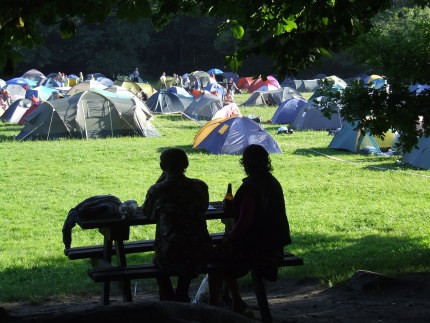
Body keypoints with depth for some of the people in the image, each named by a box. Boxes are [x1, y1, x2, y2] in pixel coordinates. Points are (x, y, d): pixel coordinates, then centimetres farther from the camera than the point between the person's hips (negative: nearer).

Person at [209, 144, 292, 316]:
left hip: (256, 248, -9)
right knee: (224, 254, 26)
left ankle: (214, 306, 14)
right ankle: (237, 303, 28)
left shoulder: (250, 187, -21)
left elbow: (244, 222, -24)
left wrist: (228, 239, -7)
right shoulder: (273, 183, 8)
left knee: (215, 256, 11)